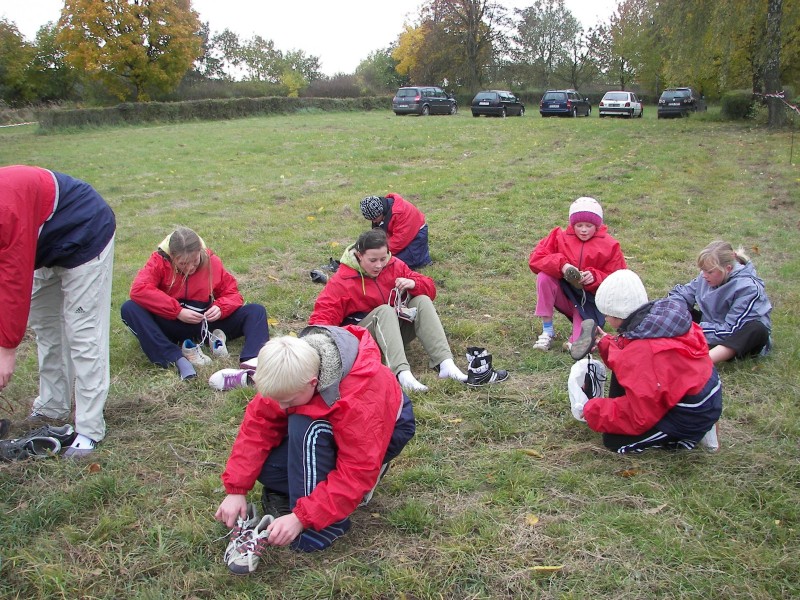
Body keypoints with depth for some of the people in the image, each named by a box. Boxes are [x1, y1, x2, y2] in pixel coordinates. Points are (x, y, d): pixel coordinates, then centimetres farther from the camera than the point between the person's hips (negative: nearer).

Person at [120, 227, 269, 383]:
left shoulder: (211, 261, -2)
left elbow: (232, 293, 4)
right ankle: (177, 359, -40)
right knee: (129, 309, -27)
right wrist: (177, 311, -27)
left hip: (206, 325, 2)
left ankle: (251, 364, -45)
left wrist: (221, 308, -20)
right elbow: (139, 289, -24)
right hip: (171, 324, -2)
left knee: (256, 311, -15)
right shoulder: (160, 260, -8)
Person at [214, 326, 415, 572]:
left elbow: (359, 471, -36)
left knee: (304, 427, -35)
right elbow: (258, 422, -17)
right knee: (265, 463, -20)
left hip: (384, 432, -6)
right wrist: (236, 490, -23)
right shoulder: (290, 371, -22)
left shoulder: (359, 398, -39)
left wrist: (302, 517, -37)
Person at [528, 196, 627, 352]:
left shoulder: (610, 246, -4)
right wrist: (561, 265, -27)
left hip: (589, 300, -3)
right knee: (544, 277, -30)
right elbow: (535, 259, -11)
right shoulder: (561, 237, -2)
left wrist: (594, 277, -25)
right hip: (564, 292, 3)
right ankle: (547, 331, -18)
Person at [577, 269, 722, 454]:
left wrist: (594, 412, -12)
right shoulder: (656, 317, -6)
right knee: (622, 367, 14)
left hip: (690, 417, -9)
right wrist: (606, 342, 13)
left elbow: (640, 417, -23)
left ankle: (683, 437, 3)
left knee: (613, 440, 1)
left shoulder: (643, 353, -31)